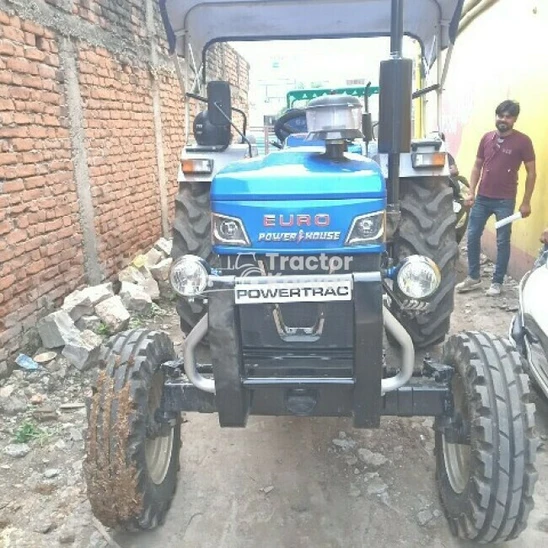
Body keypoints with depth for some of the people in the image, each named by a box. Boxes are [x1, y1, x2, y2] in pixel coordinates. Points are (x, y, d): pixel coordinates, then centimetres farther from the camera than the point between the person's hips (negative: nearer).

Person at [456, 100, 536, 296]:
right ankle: (473, 277, 21)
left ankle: (497, 282, 15)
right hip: (482, 198, 4)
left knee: (502, 242, 4)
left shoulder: (522, 141, -7)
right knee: (472, 236, 7)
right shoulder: (486, 138, 5)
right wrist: (471, 192, 2)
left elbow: (531, 173, -3)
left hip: (505, 201, -4)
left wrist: (526, 202, -6)